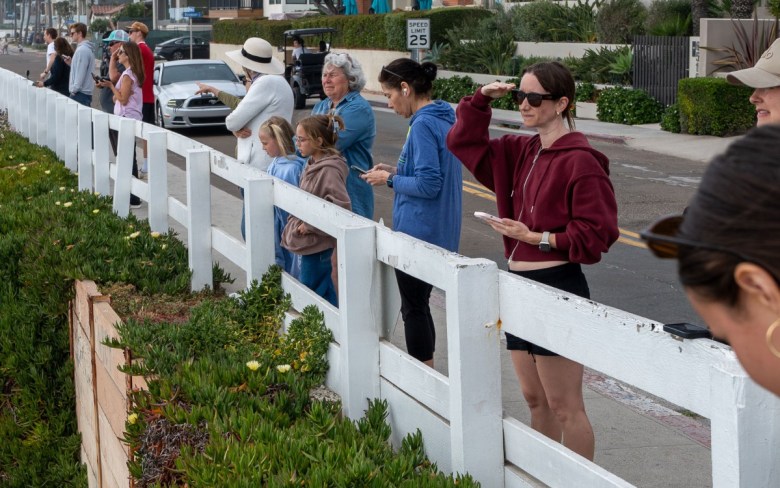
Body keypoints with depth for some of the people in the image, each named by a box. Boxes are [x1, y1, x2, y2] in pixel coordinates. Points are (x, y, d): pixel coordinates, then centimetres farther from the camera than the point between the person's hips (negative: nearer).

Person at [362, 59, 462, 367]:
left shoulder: (423, 125, -19)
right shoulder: (444, 119, 9)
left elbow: (429, 185, -23)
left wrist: (389, 179, -10)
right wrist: (396, 172, 9)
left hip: (418, 233, -9)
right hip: (439, 233, 9)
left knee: (414, 308, 2)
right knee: (419, 306, 17)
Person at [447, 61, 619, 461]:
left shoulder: (580, 161, -15)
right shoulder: (520, 152, 11)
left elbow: (596, 233, -17)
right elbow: (465, 143, 17)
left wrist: (539, 238, -20)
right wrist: (481, 100, 3)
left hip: (557, 286, -9)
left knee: (564, 407, -2)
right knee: (535, 400, 17)